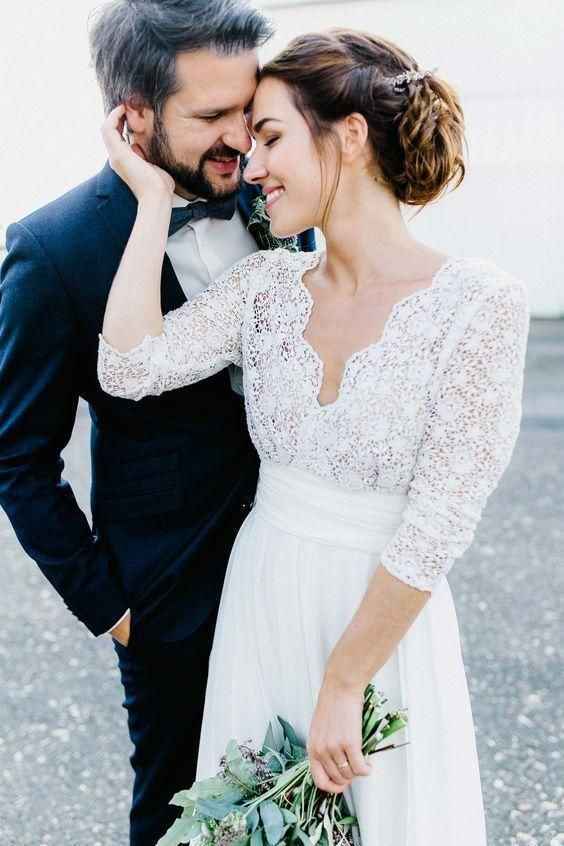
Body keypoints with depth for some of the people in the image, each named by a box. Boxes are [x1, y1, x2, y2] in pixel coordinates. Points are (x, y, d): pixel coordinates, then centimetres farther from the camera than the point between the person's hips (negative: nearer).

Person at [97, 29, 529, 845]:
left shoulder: (480, 303, -17)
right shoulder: (267, 282, -1)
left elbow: (437, 526, -18)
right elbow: (129, 370, -15)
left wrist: (343, 685, -15)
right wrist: (155, 199, -9)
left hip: (386, 622, -4)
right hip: (259, 604, 4)